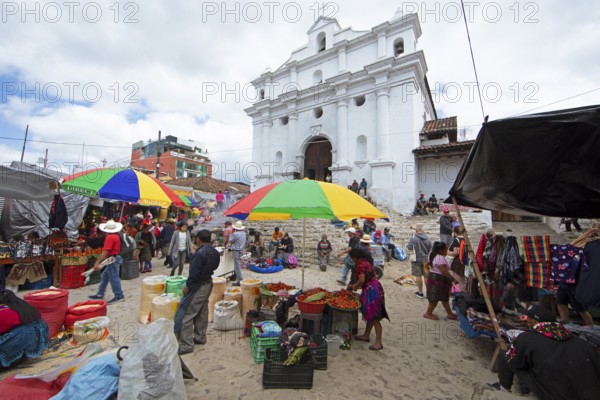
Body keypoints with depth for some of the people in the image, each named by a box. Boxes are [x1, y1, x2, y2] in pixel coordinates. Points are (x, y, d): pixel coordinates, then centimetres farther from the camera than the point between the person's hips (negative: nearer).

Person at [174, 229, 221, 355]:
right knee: (202, 312, 19)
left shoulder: (199, 253, -25)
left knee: (186, 314, 1)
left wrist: (187, 286, -13)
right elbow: (214, 266, 10)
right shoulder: (214, 251, 2)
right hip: (208, 283, 9)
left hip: (198, 286, -9)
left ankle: (186, 345, 8)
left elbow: (194, 272, -23)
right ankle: (200, 337, 31)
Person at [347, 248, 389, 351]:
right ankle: (366, 335, 34)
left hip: (371, 291, -10)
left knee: (374, 317, -1)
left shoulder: (360, 265, -17)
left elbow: (362, 280, -23)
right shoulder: (366, 262, 12)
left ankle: (378, 342, 9)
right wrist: (355, 285, 18)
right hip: (374, 289, 10)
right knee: (370, 315, 20)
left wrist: (354, 286, -4)